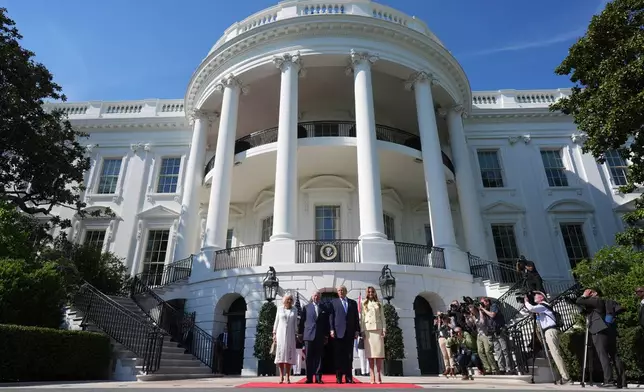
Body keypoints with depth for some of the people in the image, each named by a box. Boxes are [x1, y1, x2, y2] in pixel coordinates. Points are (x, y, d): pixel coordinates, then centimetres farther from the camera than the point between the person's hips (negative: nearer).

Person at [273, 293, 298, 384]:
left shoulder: (294, 310, 4)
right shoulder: (280, 309, 2)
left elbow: (295, 323, 7)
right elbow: (276, 322, 5)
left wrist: (296, 334, 3)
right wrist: (274, 333, 1)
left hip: (290, 334, 0)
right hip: (280, 334, 0)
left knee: (289, 354, -2)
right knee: (280, 354, -1)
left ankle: (288, 377, 1)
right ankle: (281, 376, 6)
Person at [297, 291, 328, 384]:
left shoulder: (324, 309, 11)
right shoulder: (306, 307, 9)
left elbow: (326, 323, 11)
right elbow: (302, 321, 9)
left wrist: (326, 335, 7)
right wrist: (300, 333, 5)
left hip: (320, 336, 1)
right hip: (308, 335, -1)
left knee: (319, 357, 2)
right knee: (308, 357, 1)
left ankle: (318, 378, 7)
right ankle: (309, 378, 7)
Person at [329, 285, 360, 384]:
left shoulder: (353, 303, 14)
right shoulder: (333, 302, 8)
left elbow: (356, 317, 11)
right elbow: (331, 317, 2)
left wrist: (357, 330, 3)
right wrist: (332, 329, -7)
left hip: (350, 332, 2)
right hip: (338, 332, -2)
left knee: (349, 356, 4)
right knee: (339, 356, 1)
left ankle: (349, 377, 9)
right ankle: (339, 377, 7)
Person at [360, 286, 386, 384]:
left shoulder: (379, 304, 14)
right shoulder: (364, 304, 11)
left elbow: (382, 318, 11)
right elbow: (362, 318, 6)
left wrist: (384, 329, 0)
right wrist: (362, 330, -3)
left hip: (378, 329, 1)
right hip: (368, 330, -1)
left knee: (379, 352, -5)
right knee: (370, 353, -2)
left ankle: (378, 376, -3)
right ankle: (372, 376, -1)